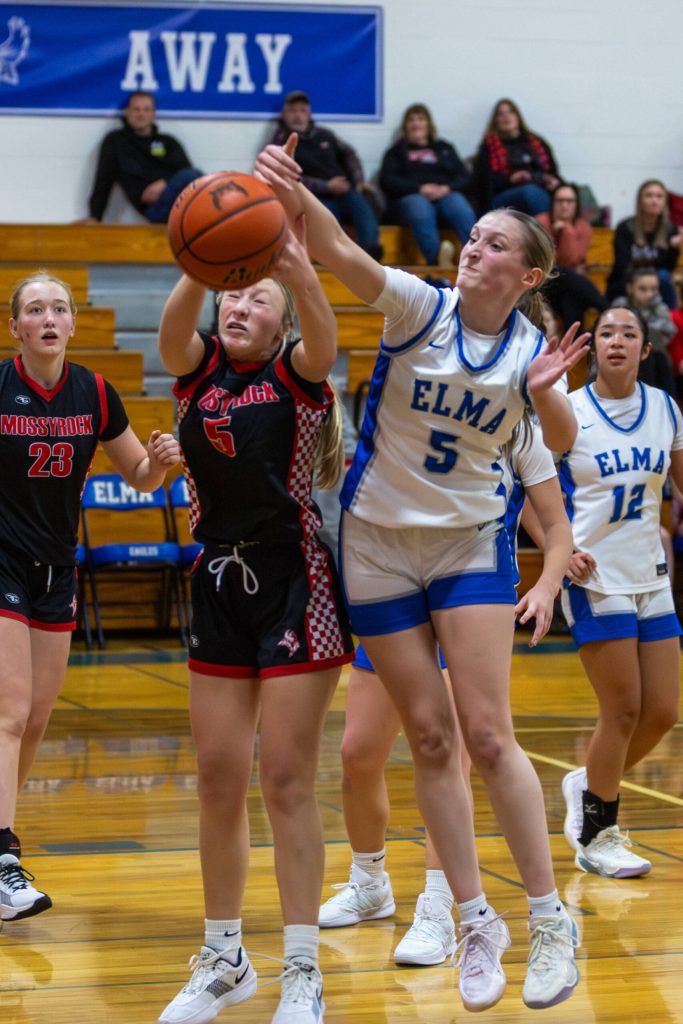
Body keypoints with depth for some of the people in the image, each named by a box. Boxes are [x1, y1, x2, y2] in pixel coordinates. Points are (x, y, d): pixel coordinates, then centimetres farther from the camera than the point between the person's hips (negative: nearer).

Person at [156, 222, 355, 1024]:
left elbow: (323, 338, -28)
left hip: (294, 588, -4)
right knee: (217, 783, 8)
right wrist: (199, 270, -41)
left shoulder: (296, 375, -4)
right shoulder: (198, 370, 4)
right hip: (218, 589, 4)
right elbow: (173, 328, -19)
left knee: (286, 782, -3)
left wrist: (299, 271, -48)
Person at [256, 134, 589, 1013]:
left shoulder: (527, 345, -3)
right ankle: (475, 922, 13)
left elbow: (562, 443, -12)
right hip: (377, 538, 0)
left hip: (471, 540, 0)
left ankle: (550, 920, 4)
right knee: (429, 738, 3)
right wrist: (296, 198, -48)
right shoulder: (421, 308, -11)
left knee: (487, 736, -7)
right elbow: (343, 258, -29)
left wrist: (545, 392, -32)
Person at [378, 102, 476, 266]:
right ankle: (436, 258, -65)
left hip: (446, 195, 2)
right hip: (410, 197, -1)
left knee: (462, 210, -36)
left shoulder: (444, 148, 31)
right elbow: (387, 181, 8)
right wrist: (420, 189, -8)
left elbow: (464, 177, 17)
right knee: (420, 209, -41)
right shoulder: (396, 152, 27)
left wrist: (446, 188, -8)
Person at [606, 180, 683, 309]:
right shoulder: (625, 229, -9)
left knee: (663, 277, -28)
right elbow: (622, 268, -16)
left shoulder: (670, 230, -1)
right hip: (622, 289, -2)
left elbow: (667, 267, -9)